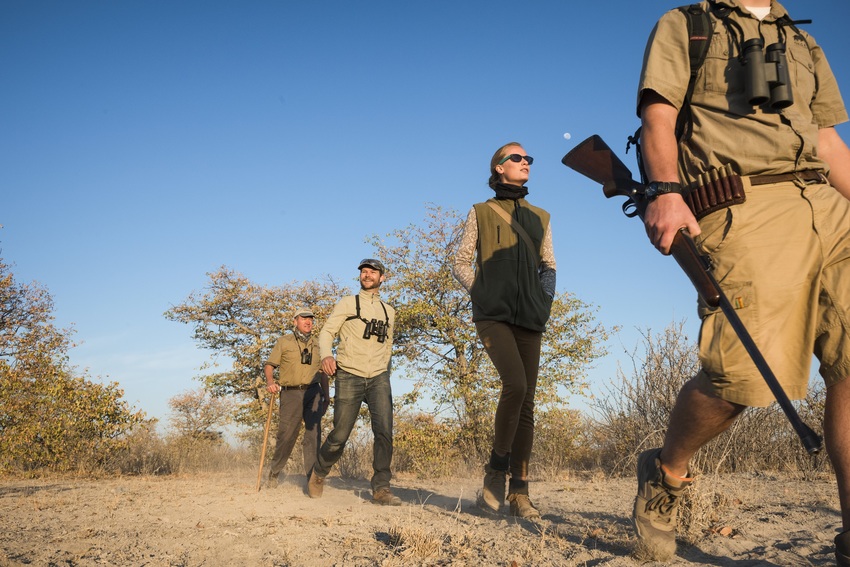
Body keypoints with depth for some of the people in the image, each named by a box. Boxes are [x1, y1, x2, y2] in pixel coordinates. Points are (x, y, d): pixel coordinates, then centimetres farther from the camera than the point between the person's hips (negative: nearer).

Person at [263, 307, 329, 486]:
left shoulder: (316, 345, 17)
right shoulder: (284, 342, 7)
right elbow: (269, 365, 4)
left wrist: (326, 394, 15)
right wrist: (270, 382, -14)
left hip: (313, 392, 2)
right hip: (290, 393, -2)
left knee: (313, 433, -10)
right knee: (286, 435, 0)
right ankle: (275, 471, 22)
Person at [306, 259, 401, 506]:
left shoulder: (389, 311, 17)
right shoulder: (347, 303, 6)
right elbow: (327, 331, -2)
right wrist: (326, 355, -21)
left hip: (378, 377, 3)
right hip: (349, 376, -3)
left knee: (384, 430, -15)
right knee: (339, 436, 0)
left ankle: (381, 488, -8)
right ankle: (318, 474, 26)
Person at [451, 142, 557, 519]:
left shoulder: (540, 217, 19)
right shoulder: (481, 213, 10)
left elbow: (548, 266, 20)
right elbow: (460, 263, 9)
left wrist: (545, 301, 4)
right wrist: (480, 292, -5)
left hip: (530, 319, 4)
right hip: (493, 314, -4)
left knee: (527, 402, -1)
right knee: (515, 385, -24)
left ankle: (519, 492, 3)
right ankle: (496, 469, -5)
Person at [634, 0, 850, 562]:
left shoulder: (805, 45, 31)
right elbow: (659, 116, 1)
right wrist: (665, 190, -17)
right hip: (740, 210, -6)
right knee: (742, 372, -17)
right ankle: (665, 473, 10)